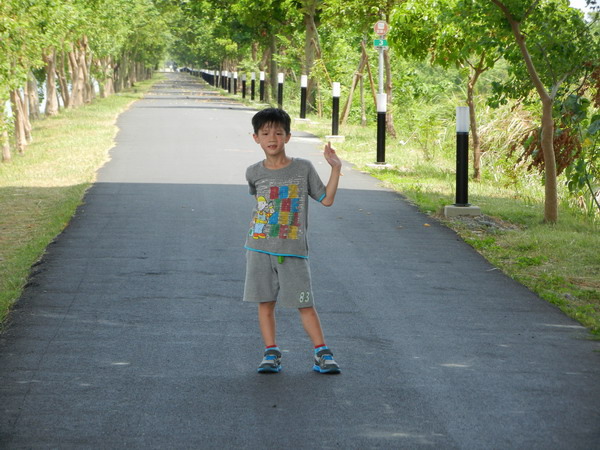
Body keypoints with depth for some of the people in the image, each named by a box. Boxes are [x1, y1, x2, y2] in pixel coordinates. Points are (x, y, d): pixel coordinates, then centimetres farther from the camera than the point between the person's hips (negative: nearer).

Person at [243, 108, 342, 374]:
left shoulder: (303, 169, -2)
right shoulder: (254, 173, 2)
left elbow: (326, 199, 1)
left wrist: (336, 168, -5)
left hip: (293, 249, -2)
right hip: (260, 249, 2)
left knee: (305, 304, -1)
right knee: (265, 302, 4)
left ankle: (322, 353, 6)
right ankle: (271, 354, 12)